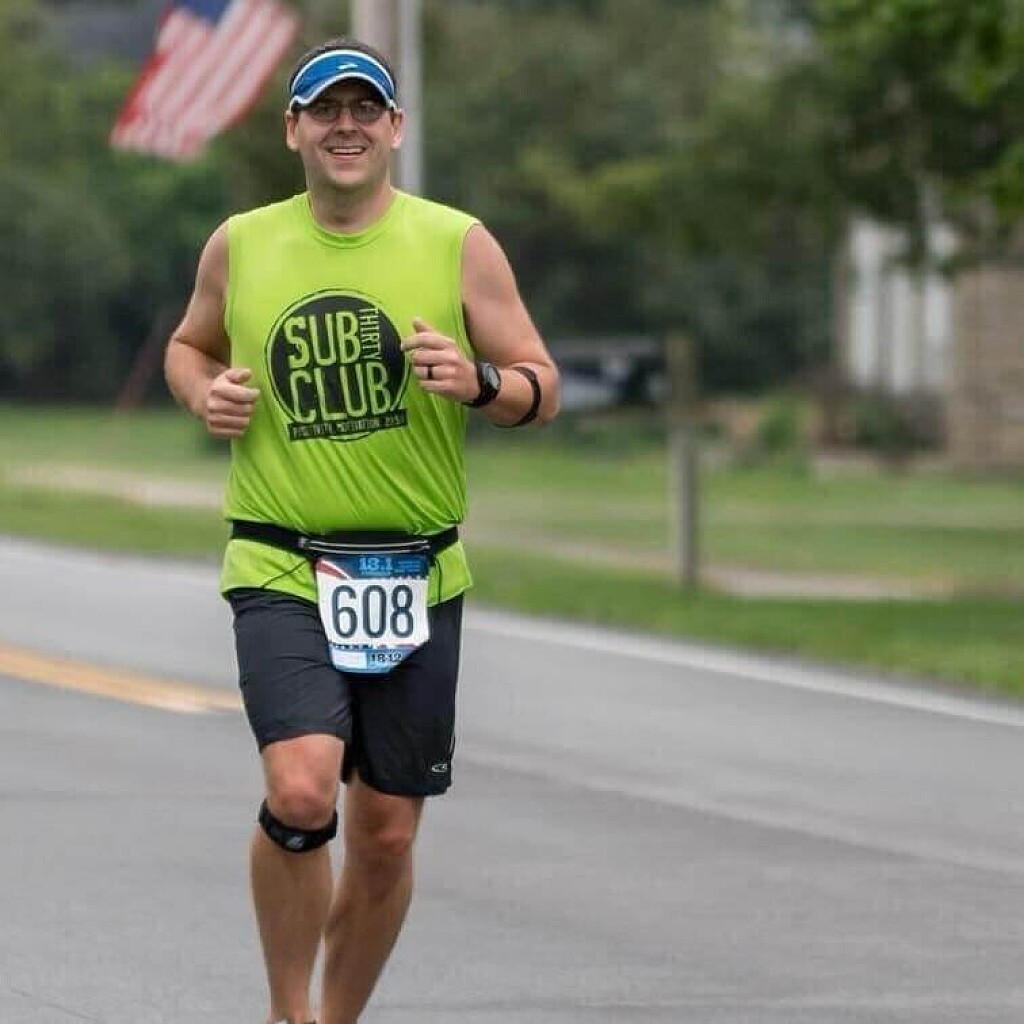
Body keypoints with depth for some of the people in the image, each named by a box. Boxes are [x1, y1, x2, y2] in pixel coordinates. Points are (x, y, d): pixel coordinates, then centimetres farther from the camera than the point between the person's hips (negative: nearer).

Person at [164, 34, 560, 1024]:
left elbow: (542, 387, 4)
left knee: (387, 833, 6)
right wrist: (205, 393, 0)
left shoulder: (458, 244, 1)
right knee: (302, 789, -22)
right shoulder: (239, 246, 5)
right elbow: (189, 343, 22)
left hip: (416, 576, 1)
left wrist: (478, 380, -18)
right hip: (280, 571, -1)